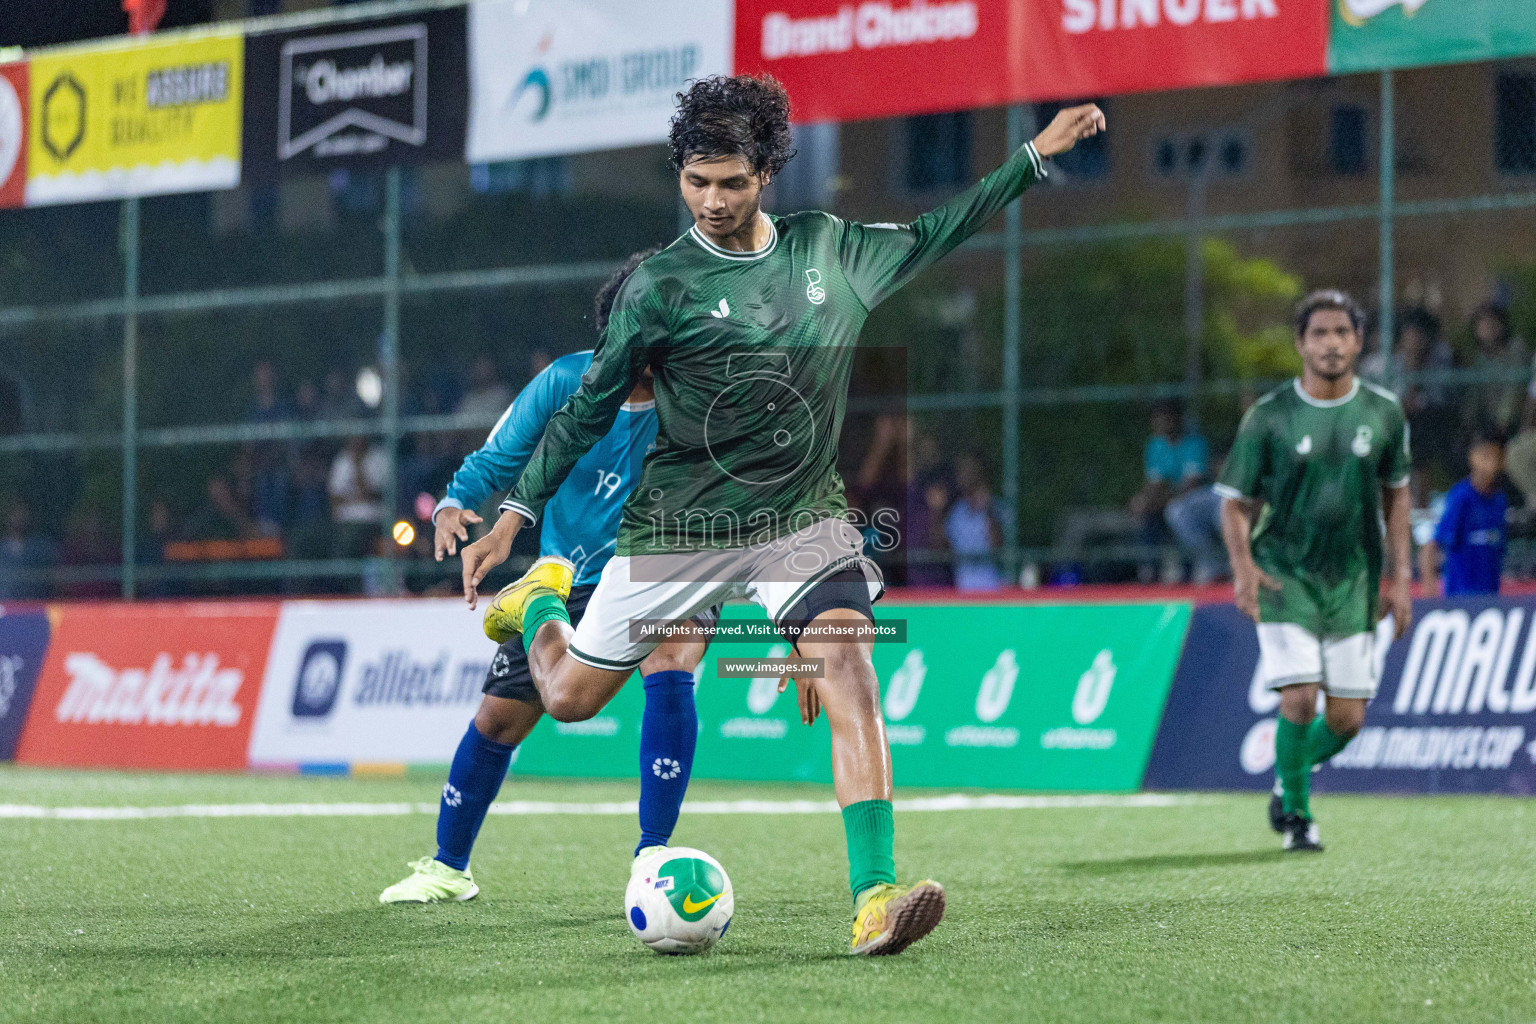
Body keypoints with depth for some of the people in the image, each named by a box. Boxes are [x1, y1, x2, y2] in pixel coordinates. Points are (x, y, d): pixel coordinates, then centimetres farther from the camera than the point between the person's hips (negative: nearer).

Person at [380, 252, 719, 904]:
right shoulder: (565, 383, -13)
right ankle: (448, 866, 28)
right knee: (499, 716, 4)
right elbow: (494, 462, -3)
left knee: (670, 665, -33)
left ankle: (653, 857, -24)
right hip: (569, 579, 2)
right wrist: (454, 505, -23)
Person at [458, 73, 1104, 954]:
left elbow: (928, 237, 19)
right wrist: (515, 515, -4)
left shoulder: (829, 249, 2)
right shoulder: (662, 286, -9)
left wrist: (1035, 156, 18)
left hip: (803, 517, 2)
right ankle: (541, 599, 43)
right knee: (569, 697, 6)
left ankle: (876, 897, -28)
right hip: (680, 525, -2)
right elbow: (589, 408, -2)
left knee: (851, 673, -23)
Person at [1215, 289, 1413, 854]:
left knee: (1347, 719, 2)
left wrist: (1401, 577, 7)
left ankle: (1290, 776, 33)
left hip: (1353, 583, 3)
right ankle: (1296, 814, 8)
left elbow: (1395, 492, 13)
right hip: (1284, 576, -3)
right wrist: (1243, 564, -19)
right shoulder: (1268, 417, -7)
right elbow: (1236, 502, -1)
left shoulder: (1384, 413, 1)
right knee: (1300, 700, -15)